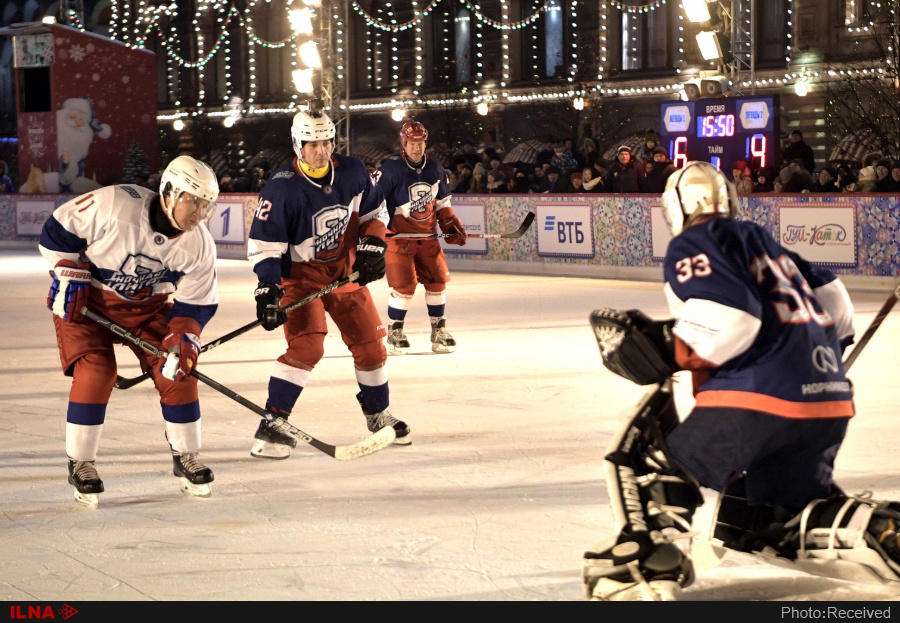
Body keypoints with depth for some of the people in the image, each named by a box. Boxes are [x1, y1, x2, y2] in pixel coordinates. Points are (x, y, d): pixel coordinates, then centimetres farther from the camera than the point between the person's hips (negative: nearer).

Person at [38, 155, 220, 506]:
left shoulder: (199, 246, -17)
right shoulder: (114, 205, -30)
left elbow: (196, 303, -8)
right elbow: (58, 230, -17)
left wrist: (183, 339, -23)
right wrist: (68, 276, -17)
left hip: (149, 306, 4)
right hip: (85, 297, -4)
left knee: (177, 372, -6)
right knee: (95, 373, -18)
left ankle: (186, 459, 13)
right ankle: (80, 465, -3)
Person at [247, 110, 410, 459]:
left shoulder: (353, 173, -7)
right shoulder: (281, 188, -22)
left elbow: (374, 211, 11)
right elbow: (263, 246, -20)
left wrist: (372, 245, -4)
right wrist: (268, 290, -30)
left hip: (346, 270, 5)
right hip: (300, 274, -5)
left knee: (369, 344, 9)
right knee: (306, 346, -23)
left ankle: (378, 416, 31)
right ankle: (272, 425, -18)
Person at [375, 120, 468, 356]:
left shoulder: (433, 167, 5)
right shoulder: (391, 168, -13)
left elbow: (442, 202, 16)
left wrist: (451, 225, 7)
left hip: (427, 235, 6)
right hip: (398, 235, -5)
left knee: (437, 280, 3)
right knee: (404, 285, -11)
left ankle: (439, 330, 18)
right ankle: (394, 332, 6)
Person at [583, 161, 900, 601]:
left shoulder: (692, 245, 1)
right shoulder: (759, 240, 26)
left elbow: (727, 321, -16)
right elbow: (830, 296, 28)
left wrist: (664, 352, -7)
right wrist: (825, 354, 41)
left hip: (759, 396, -8)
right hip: (829, 402, 8)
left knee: (652, 456, 5)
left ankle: (650, 568, -14)